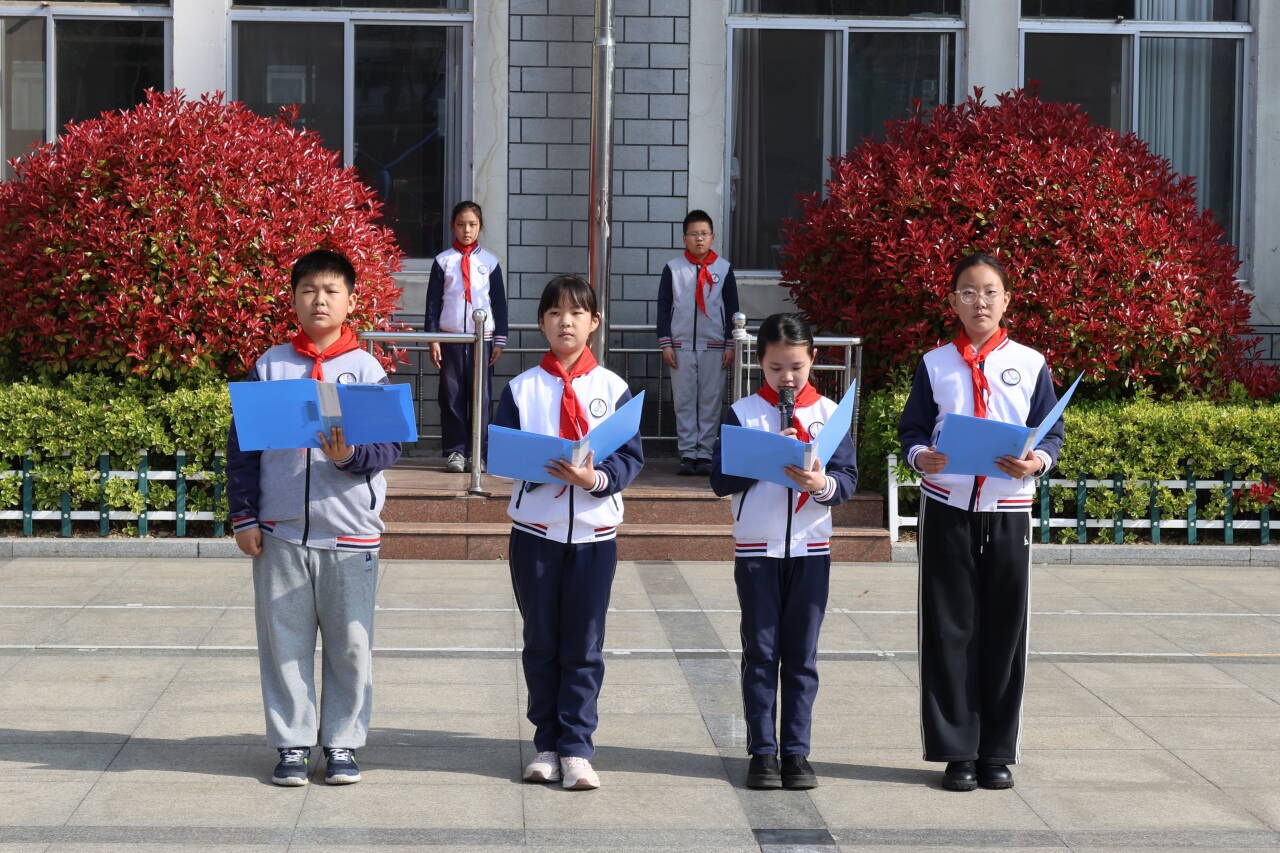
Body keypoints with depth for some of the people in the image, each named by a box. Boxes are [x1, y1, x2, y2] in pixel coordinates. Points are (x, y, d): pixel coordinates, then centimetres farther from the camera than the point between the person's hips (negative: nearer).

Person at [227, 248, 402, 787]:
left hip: (350, 532, -1)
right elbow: (241, 443, 6)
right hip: (280, 531, 1)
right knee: (284, 642, 5)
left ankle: (342, 743, 16)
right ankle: (291, 743, 16)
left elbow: (391, 445, -2)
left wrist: (351, 457, -22)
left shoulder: (366, 369, 2)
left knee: (350, 645, 4)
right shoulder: (270, 366, 5)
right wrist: (242, 515, 1)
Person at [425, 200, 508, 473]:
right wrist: (432, 338, -1)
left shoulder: (490, 262, 8)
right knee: (451, 395, -1)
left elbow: (500, 302, 9)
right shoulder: (443, 261, 6)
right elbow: (433, 302, 6)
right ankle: (455, 451, 5)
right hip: (450, 337, 0)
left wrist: (500, 339, 4)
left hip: (483, 337, 0)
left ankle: (476, 453, 5)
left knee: (480, 396, -1)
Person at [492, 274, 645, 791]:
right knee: (540, 642, 8)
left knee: (584, 645, 2)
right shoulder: (522, 387, 3)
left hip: (594, 530, 0)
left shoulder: (612, 388, 2)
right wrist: (535, 466, -19)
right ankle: (547, 744, 18)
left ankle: (576, 747, 8)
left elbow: (631, 456, -2)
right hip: (535, 529, 1)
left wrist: (595, 478, -20)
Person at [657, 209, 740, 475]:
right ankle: (687, 455, 5)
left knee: (711, 402, 0)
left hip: (714, 346, 0)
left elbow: (732, 308, 8)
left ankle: (705, 454, 6)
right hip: (681, 345, 0)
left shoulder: (723, 269, 5)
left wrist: (730, 346, 3)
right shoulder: (673, 268, 3)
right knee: (684, 402, 1)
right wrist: (665, 344, -1)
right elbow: (663, 307, 5)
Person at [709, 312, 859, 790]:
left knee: (801, 656, 6)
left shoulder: (829, 413, 3)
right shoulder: (742, 413, 0)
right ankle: (762, 752, 9)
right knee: (760, 653, 3)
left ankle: (797, 752, 12)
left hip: (810, 550, 1)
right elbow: (721, 480, -7)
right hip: (757, 549, -1)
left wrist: (822, 484, -24)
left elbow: (848, 478, -3)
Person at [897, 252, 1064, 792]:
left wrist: (1037, 461, -16)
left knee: (1004, 630, 3)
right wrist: (920, 456, -17)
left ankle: (998, 752, 14)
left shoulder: (1030, 364, 5)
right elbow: (912, 428, 5)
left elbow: (1052, 432, 5)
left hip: (1008, 510, 0)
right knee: (949, 631, 0)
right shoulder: (936, 364, 6)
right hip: (946, 509, 0)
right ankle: (957, 752, 9)